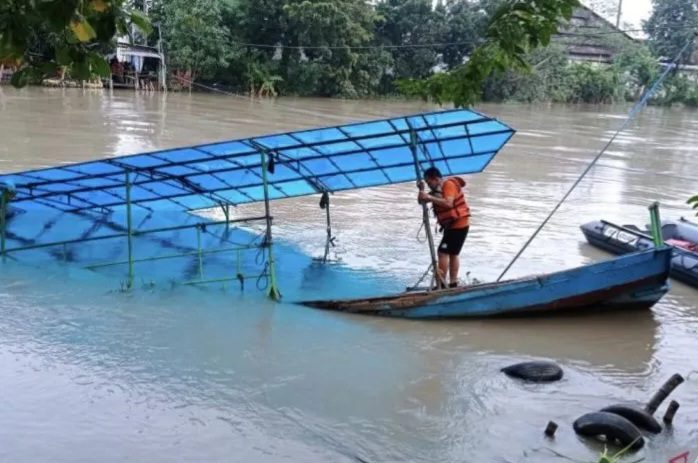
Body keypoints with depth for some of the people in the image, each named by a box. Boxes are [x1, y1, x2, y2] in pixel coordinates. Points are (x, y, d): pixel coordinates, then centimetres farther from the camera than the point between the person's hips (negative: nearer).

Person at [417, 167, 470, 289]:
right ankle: (453, 283, 21)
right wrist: (422, 190, -9)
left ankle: (441, 284, -15)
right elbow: (421, 200, 9)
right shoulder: (437, 189, 12)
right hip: (452, 225, 11)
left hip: (458, 225, -11)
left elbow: (448, 203, -32)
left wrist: (430, 197, -35)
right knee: (453, 253, 14)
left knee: (443, 251, -14)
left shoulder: (448, 184, -16)